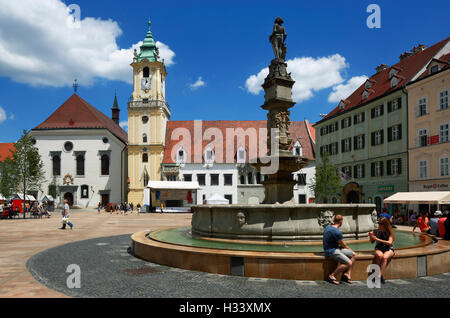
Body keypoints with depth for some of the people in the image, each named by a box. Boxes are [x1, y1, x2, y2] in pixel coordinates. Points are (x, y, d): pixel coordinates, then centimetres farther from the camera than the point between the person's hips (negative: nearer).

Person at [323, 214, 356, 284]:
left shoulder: (328, 227, 7)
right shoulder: (337, 232, -21)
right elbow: (343, 244, -5)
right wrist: (349, 249, 16)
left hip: (334, 249, 10)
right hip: (331, 251, -10)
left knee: (353, 254, 8)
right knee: (348, 263, -21)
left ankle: (347, 274, 5)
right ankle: (331, 276, -10)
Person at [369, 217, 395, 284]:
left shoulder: (390, 232, -7)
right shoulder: (376, 231, 1)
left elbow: (389, 242, -22)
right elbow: (372, 242, 12)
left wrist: (378, 239, -25)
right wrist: (371, 236, -11)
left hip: (388, 249, -2)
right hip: (379, 248, 2)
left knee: (385, 257, -35)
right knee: (379, 255, -34)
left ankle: (379, 276, -34)